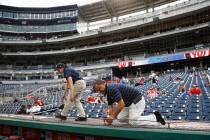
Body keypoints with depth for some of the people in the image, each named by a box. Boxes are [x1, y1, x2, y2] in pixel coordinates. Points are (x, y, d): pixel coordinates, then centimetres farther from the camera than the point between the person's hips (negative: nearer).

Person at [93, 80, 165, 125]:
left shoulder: (112, 89, -23)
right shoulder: (108, 93, 8)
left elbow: (121, 104, -30)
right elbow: (110, 107, 8)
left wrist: (113, 116, -22)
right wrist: (110, 117, -8)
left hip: (137, 101, -10)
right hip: (130, 103, 10)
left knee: (133, 121, -19)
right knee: (121, 118, 12)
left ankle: (155, 117, -9)